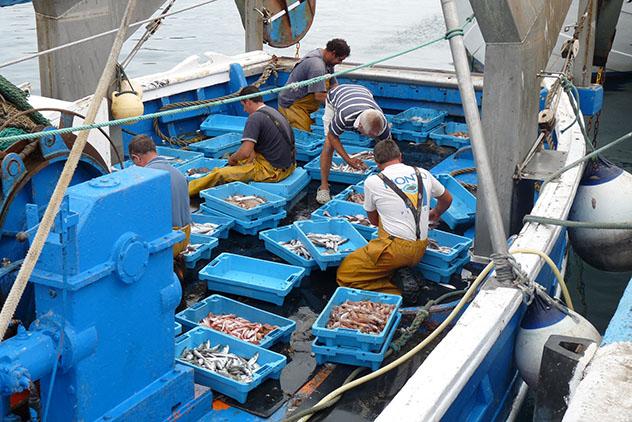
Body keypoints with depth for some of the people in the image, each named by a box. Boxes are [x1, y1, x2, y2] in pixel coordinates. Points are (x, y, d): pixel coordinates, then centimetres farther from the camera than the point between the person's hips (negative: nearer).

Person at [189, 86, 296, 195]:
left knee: (219, 174, -4)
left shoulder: (255, 118, -17)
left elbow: (245, 152, -22)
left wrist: (232, 158, -2)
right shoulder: (273, 111, 12)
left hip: (272, 170, -10)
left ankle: (187, 191, 11)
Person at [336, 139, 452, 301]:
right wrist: (434, 214, 46)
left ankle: (395, 293, -13)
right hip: (420, 250, 6)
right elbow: (447, 199, 26)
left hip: (394, 248, -6)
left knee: (345, 274, 2)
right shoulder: (423, 174, 7)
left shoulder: (372, 182, -4)